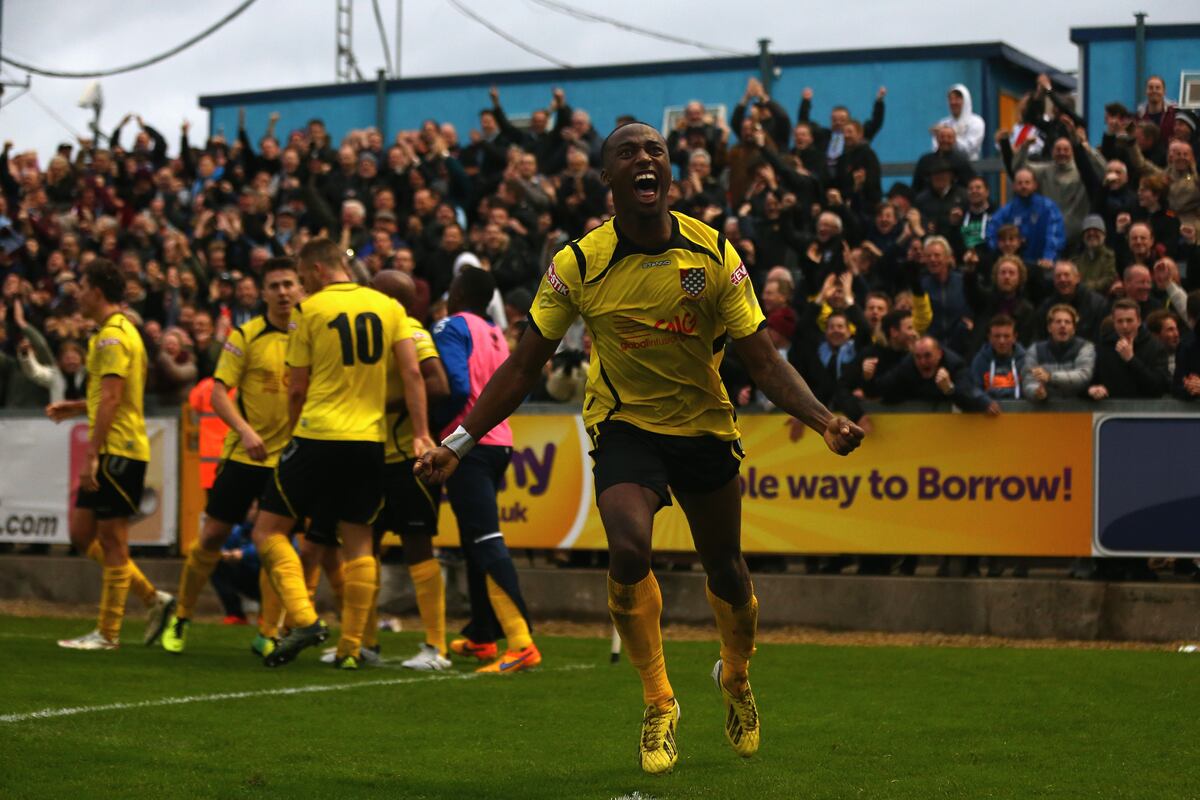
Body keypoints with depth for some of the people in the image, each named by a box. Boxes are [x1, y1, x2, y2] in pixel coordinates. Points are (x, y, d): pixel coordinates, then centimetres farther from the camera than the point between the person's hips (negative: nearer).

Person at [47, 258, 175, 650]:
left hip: (118, 451, -10)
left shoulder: (112, 336, -14)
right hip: (113, 452, 10)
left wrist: (92, 454, -22)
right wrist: (75, 407, 22)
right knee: (82, 534, 12)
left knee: (112, 541, -3)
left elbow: (111, 399, -20)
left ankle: (107, 633, 3)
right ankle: (154, 599, 15)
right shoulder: (122, 332, 18)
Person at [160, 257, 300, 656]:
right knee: (212, 536, 3)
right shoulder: (246, 335, -5)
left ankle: (267, 634, 6)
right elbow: (219, 392, -8)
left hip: (289, 457, 1)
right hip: (244, 455, -1)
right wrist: (245, 431, -22)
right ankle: (180, 618, 20)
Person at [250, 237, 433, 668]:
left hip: (318, 435, -4)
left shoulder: (309, 310, -2)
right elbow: (412, 373, 1)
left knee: (269, 529, 5)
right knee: (358, 542, 9)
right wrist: (421, 434, 1)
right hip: (371, 439, 4)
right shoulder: (388, 307, 8)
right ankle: (350, 646, 5)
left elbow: (296, 388, 1)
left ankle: (304, 619, -12)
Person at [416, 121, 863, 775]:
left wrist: (825, 422, -22)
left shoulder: (715, 254, -11)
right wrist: (459, 441, -9)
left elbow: (761, 359, -8)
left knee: (725, 571, 11)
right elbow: (525, 365, -4)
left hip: (705, 426, 2)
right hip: (623, 423, -2)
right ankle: (658, 705, -5)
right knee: (629, 551, -25)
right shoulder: (578, 263, -13)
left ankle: (736, 678, 44)